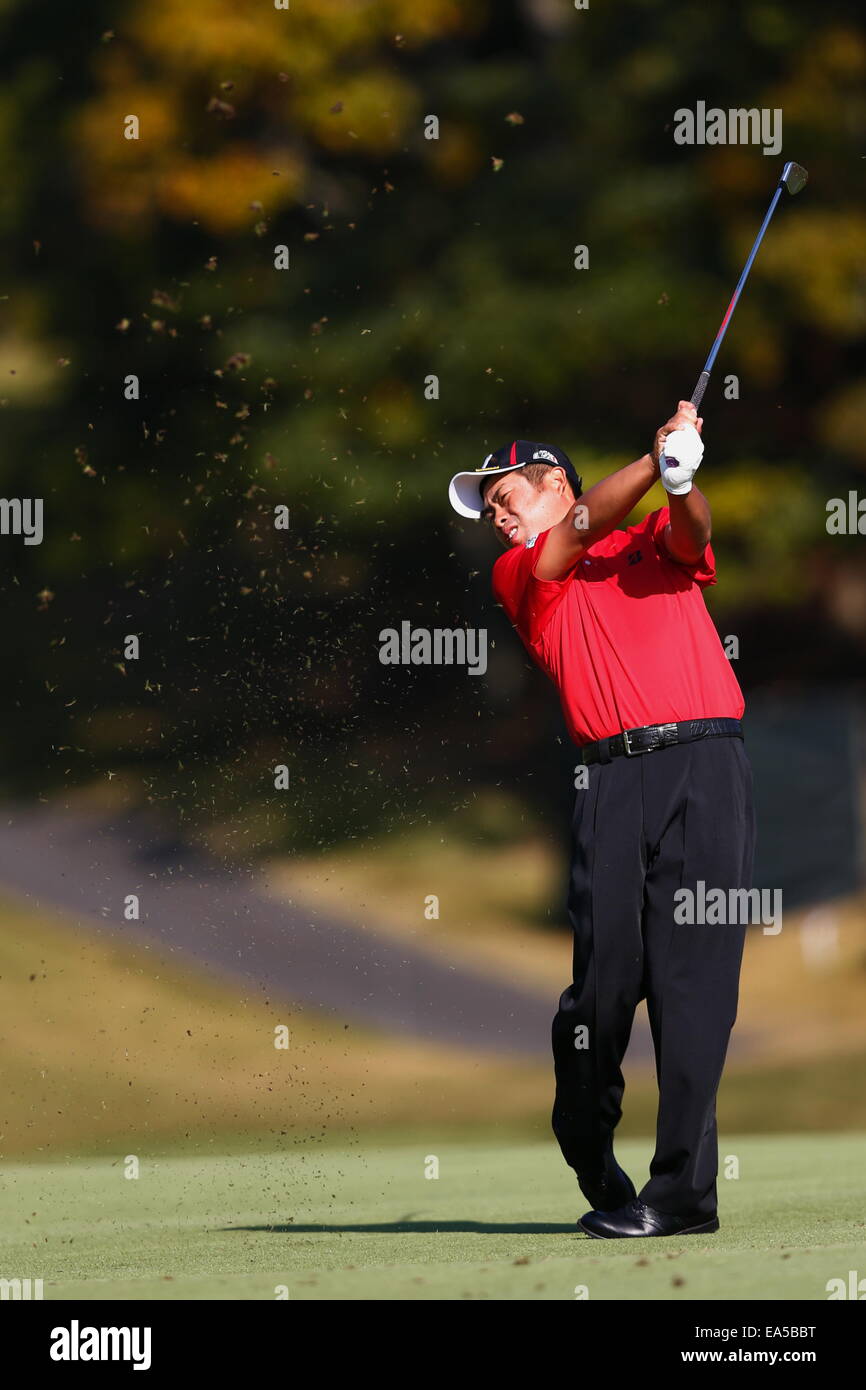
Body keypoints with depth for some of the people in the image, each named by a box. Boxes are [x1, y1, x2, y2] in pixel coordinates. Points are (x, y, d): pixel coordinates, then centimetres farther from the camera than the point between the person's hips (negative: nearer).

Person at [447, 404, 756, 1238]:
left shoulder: (654, 545, 19)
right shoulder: (519, 576, 18)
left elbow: (689, 537, -3)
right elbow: (584, 529, 1)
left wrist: (683, 483, -25)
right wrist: (659, 460, -12)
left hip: (706, 766, -1)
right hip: (612, 775, 1)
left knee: (692, 978, -9)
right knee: (604, 974, -6)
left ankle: (683, 1191, -9)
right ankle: (595, 1169, 10)